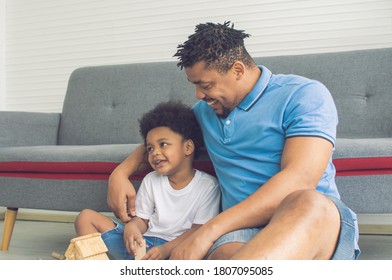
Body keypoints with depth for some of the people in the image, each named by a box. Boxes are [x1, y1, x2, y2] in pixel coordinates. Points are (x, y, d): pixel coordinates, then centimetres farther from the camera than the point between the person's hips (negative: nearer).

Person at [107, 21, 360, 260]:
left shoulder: (304, 95, -2)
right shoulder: (205, 111, 22)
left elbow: (300, 180, -17)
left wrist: (209, 230, -23)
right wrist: (120, 173, 17)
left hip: (319, 219, -3)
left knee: (306, 203, -44)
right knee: (224, 255, -38)